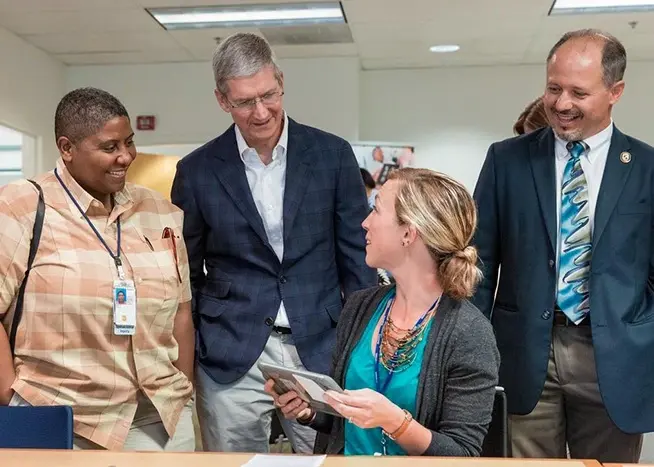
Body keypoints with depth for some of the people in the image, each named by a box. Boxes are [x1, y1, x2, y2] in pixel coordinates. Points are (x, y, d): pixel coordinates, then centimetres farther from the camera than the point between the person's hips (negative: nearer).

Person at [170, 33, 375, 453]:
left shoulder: (332, 155, 0)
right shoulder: (198, 171, 0)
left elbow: (357, 259, 4)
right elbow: (186, 274, 8)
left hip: (320, 350, 0)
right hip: (231, 360, 0)